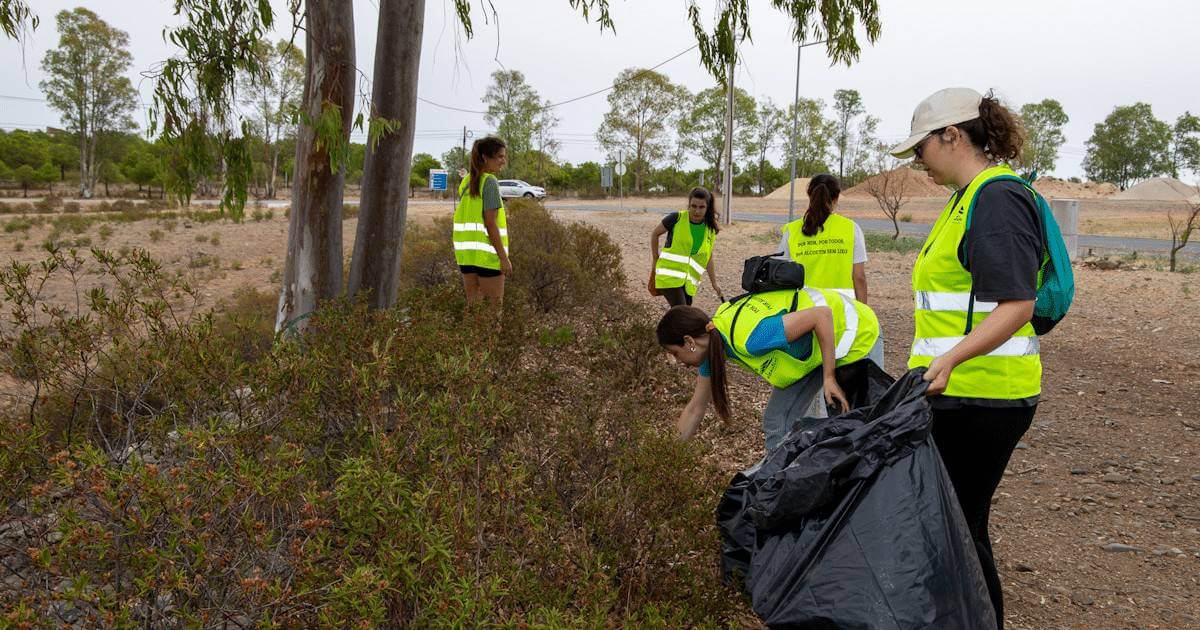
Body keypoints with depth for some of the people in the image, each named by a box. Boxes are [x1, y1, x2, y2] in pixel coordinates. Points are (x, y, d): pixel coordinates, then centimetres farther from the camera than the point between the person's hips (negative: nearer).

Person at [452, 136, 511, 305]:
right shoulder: (490, 182, -12)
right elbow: (491, 223, -17)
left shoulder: (466, 181, 11)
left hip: (466, 252, 7)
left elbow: (462, 218, 12)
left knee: (473, 303, 13)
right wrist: (504, 257, -15)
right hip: (487, 253, -7)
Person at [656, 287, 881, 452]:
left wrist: (828, 378, -28)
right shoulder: (713, 342, -10)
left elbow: (823, 315, -35)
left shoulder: (749, 338, -38)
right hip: (815, 347, 8)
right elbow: (695, 409, 1)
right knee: (776, 422, 3)